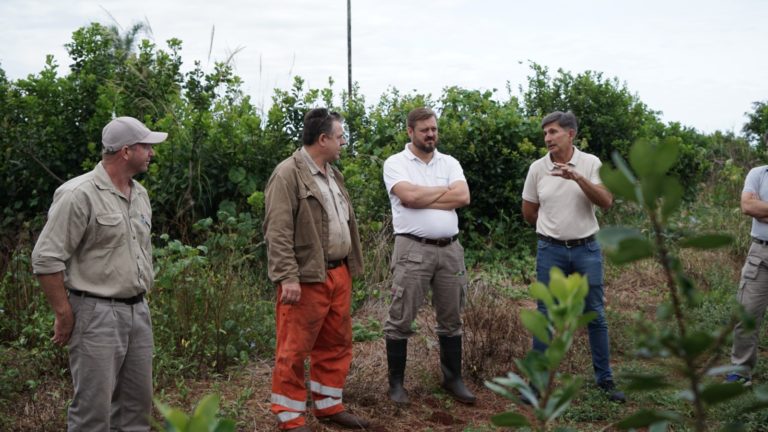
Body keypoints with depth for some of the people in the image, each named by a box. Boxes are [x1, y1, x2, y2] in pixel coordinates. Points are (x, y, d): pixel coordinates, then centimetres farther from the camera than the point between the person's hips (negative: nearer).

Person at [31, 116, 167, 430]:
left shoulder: (140, 195, 12)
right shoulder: (80, 194, -14)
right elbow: (46, 259, -15)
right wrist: (64, 315, -12)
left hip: (138, 310, 8)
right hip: (97, 313, -8)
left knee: (137, 403, 13)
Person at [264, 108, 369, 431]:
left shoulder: (332, 174, 17)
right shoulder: (288, 174, -12)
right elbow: (278, 231, -18)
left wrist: (349, 266, 20)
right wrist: (288, 277, -23)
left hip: (339, 274, 9)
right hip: (307, 277, -9)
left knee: (336, 345, 15)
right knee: (294, 350, 0)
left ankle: (329, 406, 29)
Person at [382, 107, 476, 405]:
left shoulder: (450, 163, 12)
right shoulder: (395, 163, 0)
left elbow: (463, 197, -5)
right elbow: (409, 196, -17)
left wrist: (423, 197, -9)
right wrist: (446, 191, -5)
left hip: (450, 249, 4)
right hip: (413, 249, -4)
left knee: (451, 319, 12)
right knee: (401, 320, 0)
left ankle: (453, 378, 24)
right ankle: (396, 383, 11)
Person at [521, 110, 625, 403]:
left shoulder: (591, 163, -2)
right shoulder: (537, 168, 0)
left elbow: (606, 202, -15)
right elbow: (529, 213, 10)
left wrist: (578, 177, -27)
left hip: (587, 249, 0)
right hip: (550, 250, 0)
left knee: (596, 315, 7)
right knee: (546, 316, 4)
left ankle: (605, 379, 18)